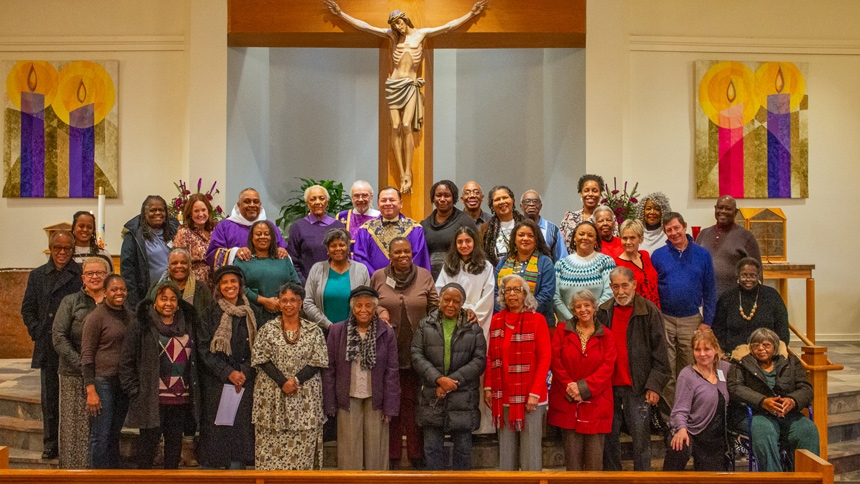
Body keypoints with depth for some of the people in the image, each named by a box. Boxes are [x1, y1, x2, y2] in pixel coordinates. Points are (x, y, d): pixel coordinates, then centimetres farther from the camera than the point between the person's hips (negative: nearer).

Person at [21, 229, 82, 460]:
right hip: (47, 347, 4)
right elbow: (27, 309, 13)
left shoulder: (82, 274, -1)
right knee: (49, 397, 10)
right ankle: (50, 444, 19)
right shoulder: (37, 275, 13)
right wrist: (37, 332, 1)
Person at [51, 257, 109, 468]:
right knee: (77, 428, -1)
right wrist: (82, 364, -12)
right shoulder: (70, 302, 5)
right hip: (75, 377, -1)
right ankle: (75, 467, 10)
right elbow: (58, 337, -3)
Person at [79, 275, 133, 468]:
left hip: (124, 383, 5)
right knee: (100, 436, -2)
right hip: (102, 381, -5)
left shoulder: (131, 316, 9)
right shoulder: (96, 317, -7)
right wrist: (90, 390, -14)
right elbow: (86, 355, -9)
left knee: (114, 435, 12)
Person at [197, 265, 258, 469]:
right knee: (214, 430, -1)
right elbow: (204, 350, -3)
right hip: (215, 383, -1)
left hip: (244, 382, 1)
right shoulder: (210, 315, 3)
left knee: (240, 429, 1)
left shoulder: (250, 315, 7)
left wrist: (244, 373, -9)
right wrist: (228, 373, -12)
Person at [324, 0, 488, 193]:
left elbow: (448, 26, 7)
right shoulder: (391, 35, 9)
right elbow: (364, 26, 9)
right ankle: (402, 175, -4)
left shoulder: (421, 33, 7)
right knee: (396, 128, -5)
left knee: (406, 126, -16)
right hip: (394, 85, 2)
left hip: (411, 85, -1)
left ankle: (408, 172, -13)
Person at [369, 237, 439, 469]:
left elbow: (435, 308, 4)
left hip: (417, 350, 0)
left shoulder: (424, 275, 3)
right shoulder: (378, 277, 2)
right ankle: (392, 455, 19)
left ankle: (416, 454, 18)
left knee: (414, 400, 6)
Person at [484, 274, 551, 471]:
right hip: (504, 397, 4)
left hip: (529, 397, -4)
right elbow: (490, 357, 10)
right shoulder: (496, 320, 8)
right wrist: (488, 387, 3)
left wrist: (535, 393, -13)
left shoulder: (537, 320, -5)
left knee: (530, 447, 0)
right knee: (505, 448, 10)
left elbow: (544, 358, -8)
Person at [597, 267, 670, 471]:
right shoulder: (603, 312, 6)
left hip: (637, 386, -4)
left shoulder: (649, 311, -5)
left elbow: (659, 353, -6)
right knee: (609, 436, 11)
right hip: (609, 385, 4)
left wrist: (655, 385, -11)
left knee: (641, 436, 2)